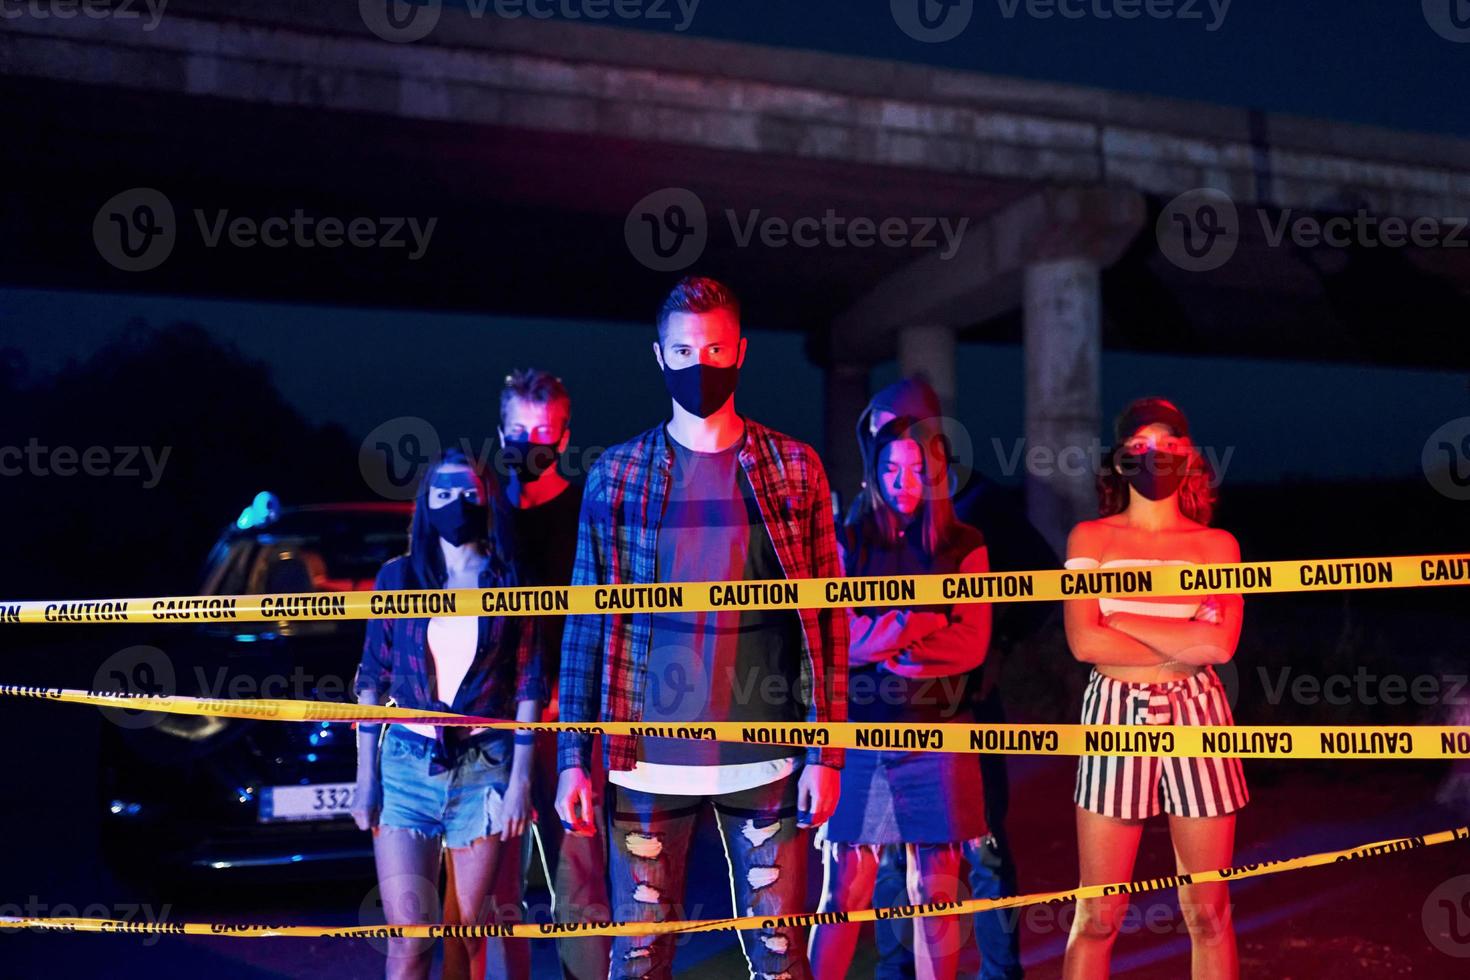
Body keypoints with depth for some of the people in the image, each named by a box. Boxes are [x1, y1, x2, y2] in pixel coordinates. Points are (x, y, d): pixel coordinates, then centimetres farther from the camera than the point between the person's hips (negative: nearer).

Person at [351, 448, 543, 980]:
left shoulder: (510, 584, 2)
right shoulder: (397, 577, 4)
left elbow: (529, 686, 1)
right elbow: (372, 679, 6)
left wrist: (520, 779, -6)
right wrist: (365, 776, 2)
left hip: (483, 770, 0)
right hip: (406, 764, 1)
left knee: (471, 931, 5)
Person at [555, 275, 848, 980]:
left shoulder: (795, 469, 3)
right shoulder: (616, 474, 4)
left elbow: (826, 620, 3)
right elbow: (586, 625, 4)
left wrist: (825, 754, -3)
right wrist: (573, 760, -1)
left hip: (766, 762, 0)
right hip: (648, 764, 0)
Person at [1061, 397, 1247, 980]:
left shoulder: (1216, 545, 7)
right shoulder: (1091, 538, 4)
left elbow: (1222, 644, -8)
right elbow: (1084, 642, -8)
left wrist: (1122, 620, -8)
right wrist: (1185, 643, -7)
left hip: (1197, 717, 1)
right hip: (1115, 716, -1)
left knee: (1208, 914, 7)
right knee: (1098, 916, 2)